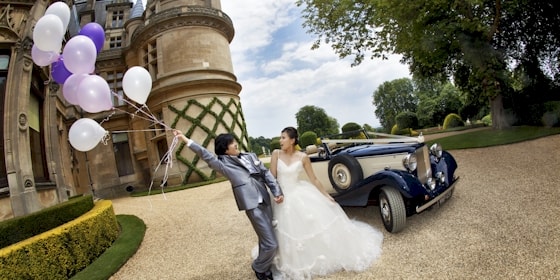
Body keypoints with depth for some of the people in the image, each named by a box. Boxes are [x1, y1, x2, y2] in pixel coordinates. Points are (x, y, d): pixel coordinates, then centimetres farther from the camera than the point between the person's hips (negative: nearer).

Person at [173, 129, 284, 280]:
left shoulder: (251, 156, 13)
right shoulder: (224, 163, -1)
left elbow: (266, 173, 11)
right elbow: (206, 155, -9)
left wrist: (277, 191, 0)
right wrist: (186, 139, -14)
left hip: (266, 201, 5)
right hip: (252, 205, -5)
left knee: (266, 239, 15)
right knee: (271, 244, -3)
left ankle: (265, 266, 40)